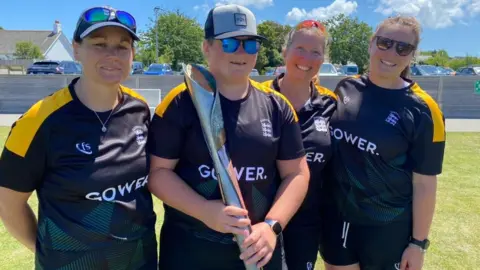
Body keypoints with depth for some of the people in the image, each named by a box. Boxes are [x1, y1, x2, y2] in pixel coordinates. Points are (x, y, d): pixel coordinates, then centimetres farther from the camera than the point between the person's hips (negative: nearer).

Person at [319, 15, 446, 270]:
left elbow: (424, 184, -10)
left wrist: (418, 242, -8)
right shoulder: (345, 87, -2)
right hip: (336, 220, 3)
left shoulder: (422, 110, -13)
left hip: (387, 229, -3)